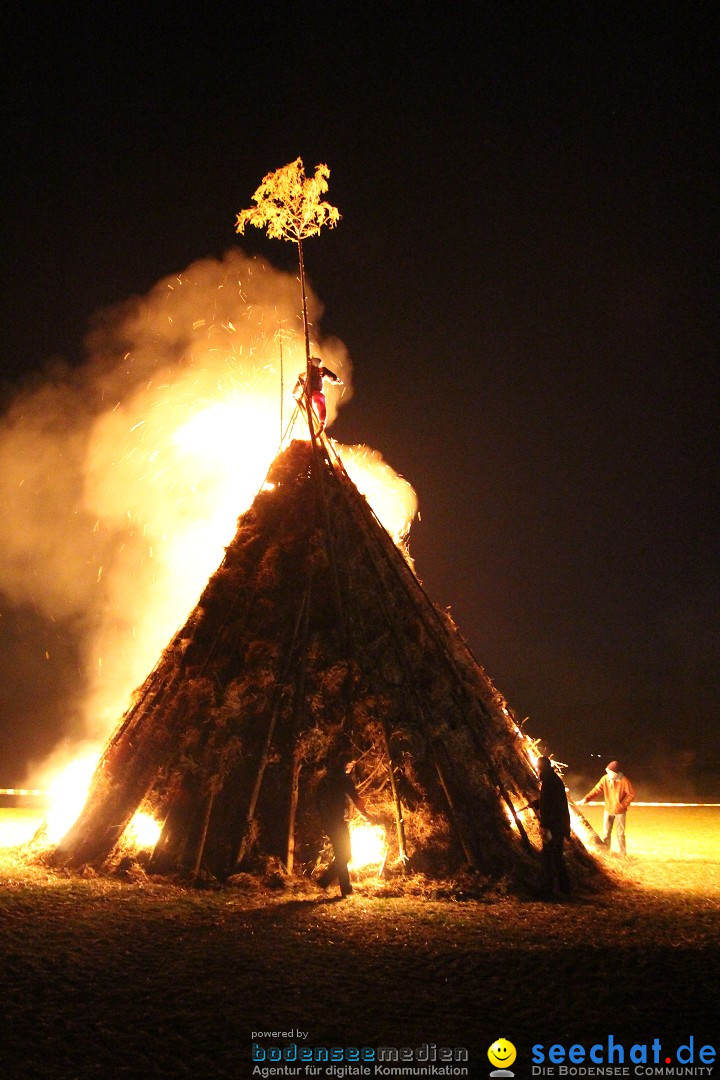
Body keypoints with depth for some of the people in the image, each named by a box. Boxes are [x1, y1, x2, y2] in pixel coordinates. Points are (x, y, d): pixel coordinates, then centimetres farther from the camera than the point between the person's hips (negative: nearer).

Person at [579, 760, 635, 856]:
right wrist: (586, 799, -23)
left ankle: (622, 854, 19)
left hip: (620, 811, -3)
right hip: (608, 810, 3)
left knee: (620, 833, 5)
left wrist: (622, 804, -16)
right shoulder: (605, 779, -11)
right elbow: (596, 790, -12)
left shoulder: (624, 781, -20)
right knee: (605, 833, 10)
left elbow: (631, 794, -12)